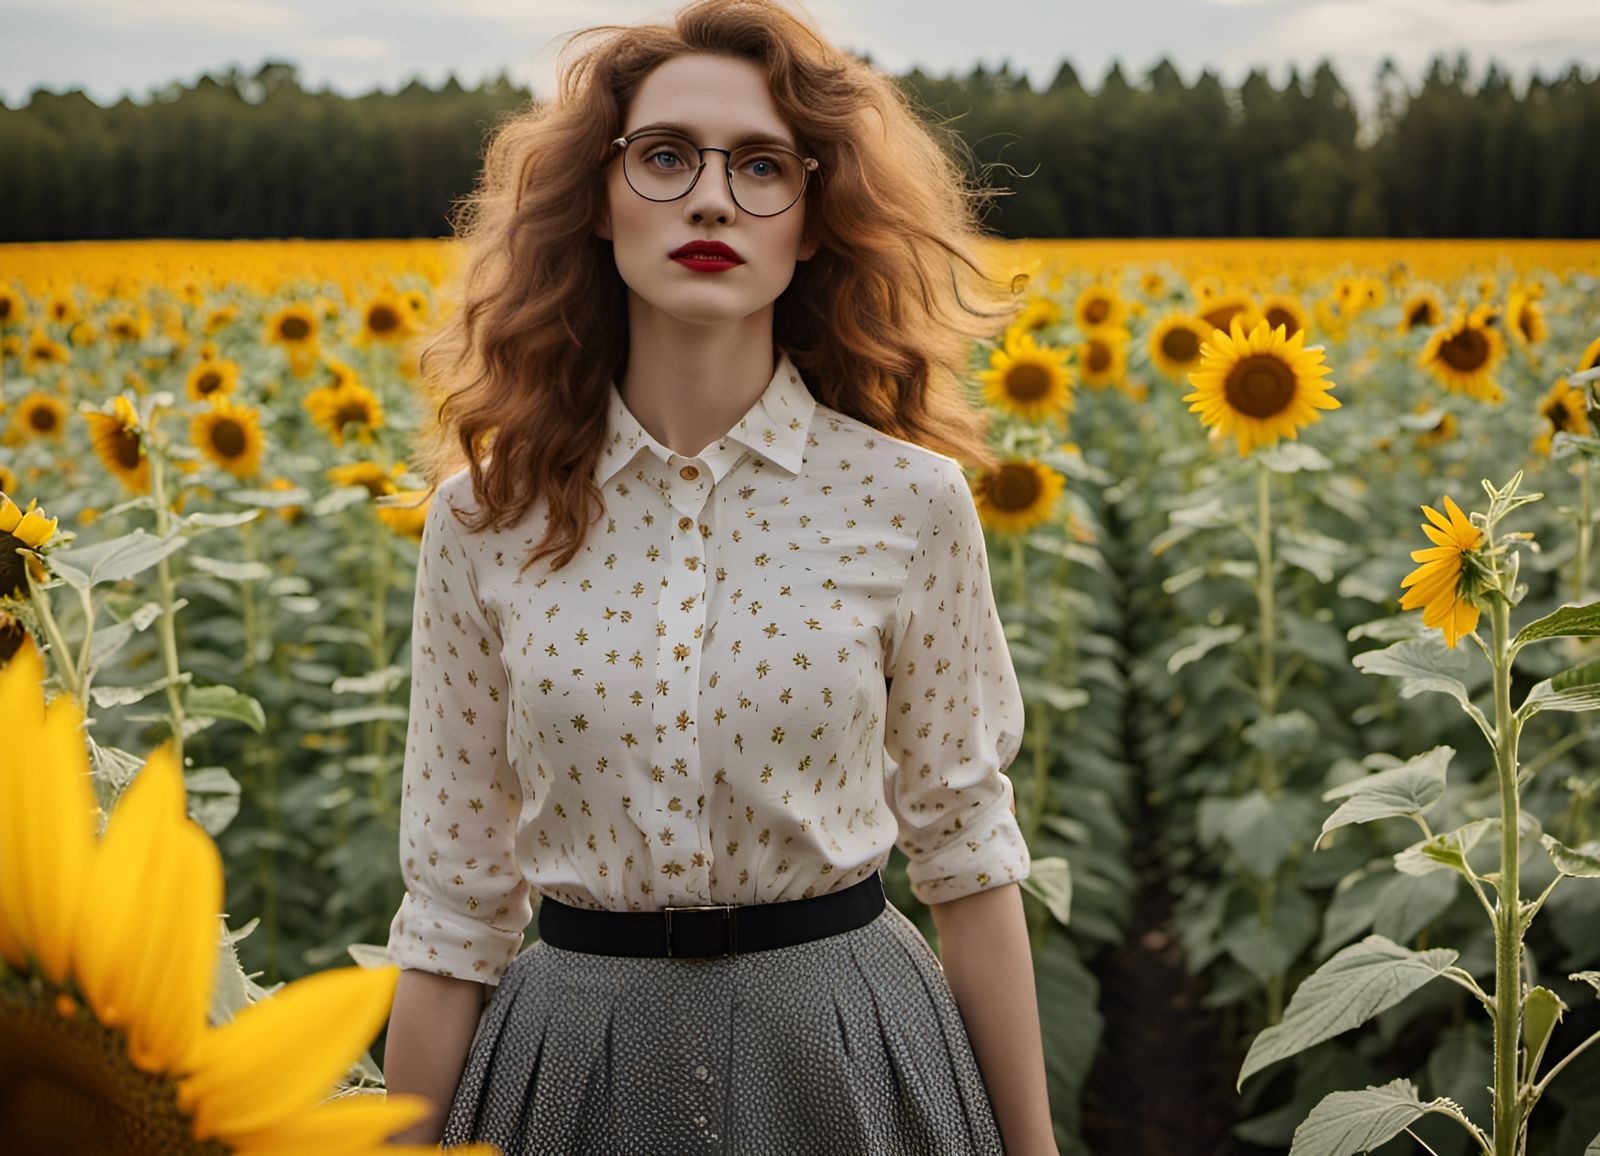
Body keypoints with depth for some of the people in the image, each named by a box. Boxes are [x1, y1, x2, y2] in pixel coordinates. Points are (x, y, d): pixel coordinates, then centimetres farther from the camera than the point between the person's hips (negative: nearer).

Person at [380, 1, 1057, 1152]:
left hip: (847, 1054, 0)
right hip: (577, 1060, 1)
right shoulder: (487, 518, -6)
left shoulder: (909, 499, -9)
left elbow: (966, 850, 0)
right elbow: (453, 897, 0)